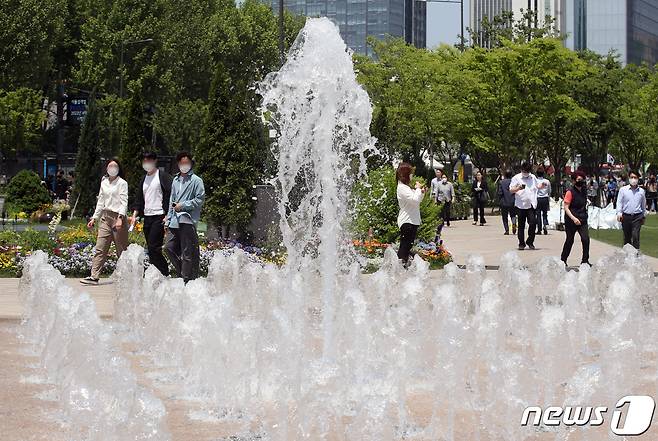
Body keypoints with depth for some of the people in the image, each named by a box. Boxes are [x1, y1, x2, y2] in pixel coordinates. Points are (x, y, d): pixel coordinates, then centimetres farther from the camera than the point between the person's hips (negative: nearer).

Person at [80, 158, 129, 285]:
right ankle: (94, 276, -8)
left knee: (122, 249, 1)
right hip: (105, 217, 5)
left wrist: (120, 218, -23)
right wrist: (94, 218, 16)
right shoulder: (104, 182, 15)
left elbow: (124, 202, -10)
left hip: (118, 217, -5)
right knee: (100, 248, -4)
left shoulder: (122, 183, -1)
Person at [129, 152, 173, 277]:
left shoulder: (163, 177, -3)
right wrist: (135, 215, 9)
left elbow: (171, 196, -9)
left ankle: (163, 274, -13)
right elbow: (139, 200, 21)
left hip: (159, 216, -8)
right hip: (147, 217, 8)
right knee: (151, 249, 5)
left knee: (154, 247, -16)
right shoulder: (144, 180, 19)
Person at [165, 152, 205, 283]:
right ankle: (182, 272, 19)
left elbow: (199, 200, -8)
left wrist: (183, 205, -11)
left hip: (188, 221, -7)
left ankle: (188, 279, -3)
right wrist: (168, 220, 19)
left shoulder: (196, 180, -1)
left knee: (188, 253, -6)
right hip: (175, 222, 7)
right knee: (170, 247, 6)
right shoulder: (176, 180, 21)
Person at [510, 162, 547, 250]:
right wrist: (518, 188, -23)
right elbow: (511, 190, -3)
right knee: (521, 225, 4)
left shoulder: (533, 177, 13)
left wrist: (542, 185, 4)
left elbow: (538, 186, 26)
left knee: (533, 223, -7)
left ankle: (530, 242, 9)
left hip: (531, 205, 2)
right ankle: (521, 243, 12)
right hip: (521, 206, -2)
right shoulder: (516, 178, 1)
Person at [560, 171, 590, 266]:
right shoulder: (570, 192, -10)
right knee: (569, 240, 5)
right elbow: (566, 208, -13)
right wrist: (574, 218, -24)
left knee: (586, 239, -10)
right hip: (571, 221, -5)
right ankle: (563, 260, 22)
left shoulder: (584, 191, 8)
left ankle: (585, 260, -2)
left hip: (582, 220, 5)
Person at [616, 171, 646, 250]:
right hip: (626, 216, 0)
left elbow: (643, 204, 16)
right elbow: (619, 202, 2)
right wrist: (619, 212, -13)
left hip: (637, 217, 0)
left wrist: (643, 216, 20)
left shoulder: (641, 191, 6)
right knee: (627, 237, 9)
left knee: (635, 236, -12)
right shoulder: (623, 190, 2)